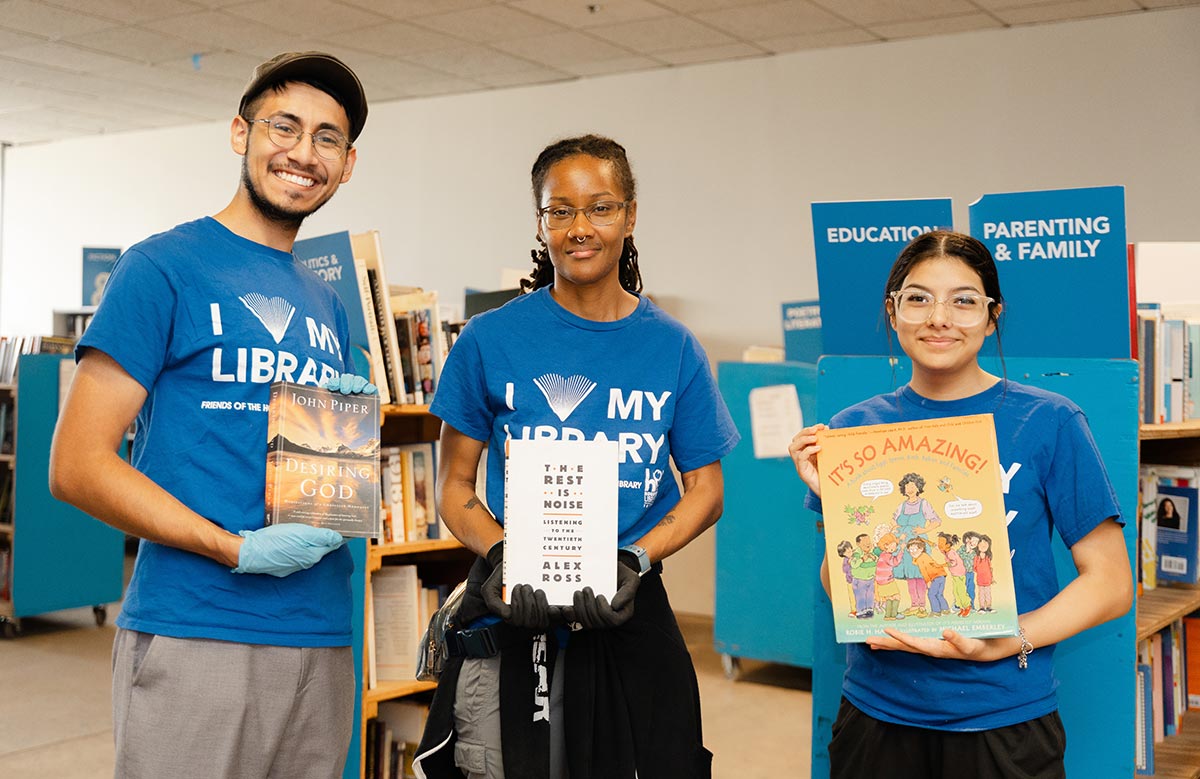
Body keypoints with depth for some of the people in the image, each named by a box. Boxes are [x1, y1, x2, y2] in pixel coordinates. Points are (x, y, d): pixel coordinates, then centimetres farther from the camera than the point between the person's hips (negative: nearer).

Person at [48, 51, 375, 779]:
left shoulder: (328, 303, 16)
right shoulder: (163, 268, -3)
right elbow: (77, 466, -9)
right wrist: (237, 550, -17)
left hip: (323, 637, 6)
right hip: (194, 636, -6)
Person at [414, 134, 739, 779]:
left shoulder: (671, 347, 2)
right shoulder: (491, 340, -2)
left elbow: (705, 490, 5)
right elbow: (455, 488, 3)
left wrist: (634, 560, -11)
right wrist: (503, 557, -16)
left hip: (629, 613, 2)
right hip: (513, 618, -1)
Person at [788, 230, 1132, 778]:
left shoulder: (1048, 423, -7)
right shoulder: (854, 427, 0)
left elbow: (1111, 583, -5)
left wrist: (1008, 641, -18)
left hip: (1003, 718, -2)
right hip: (876, 710, 2)